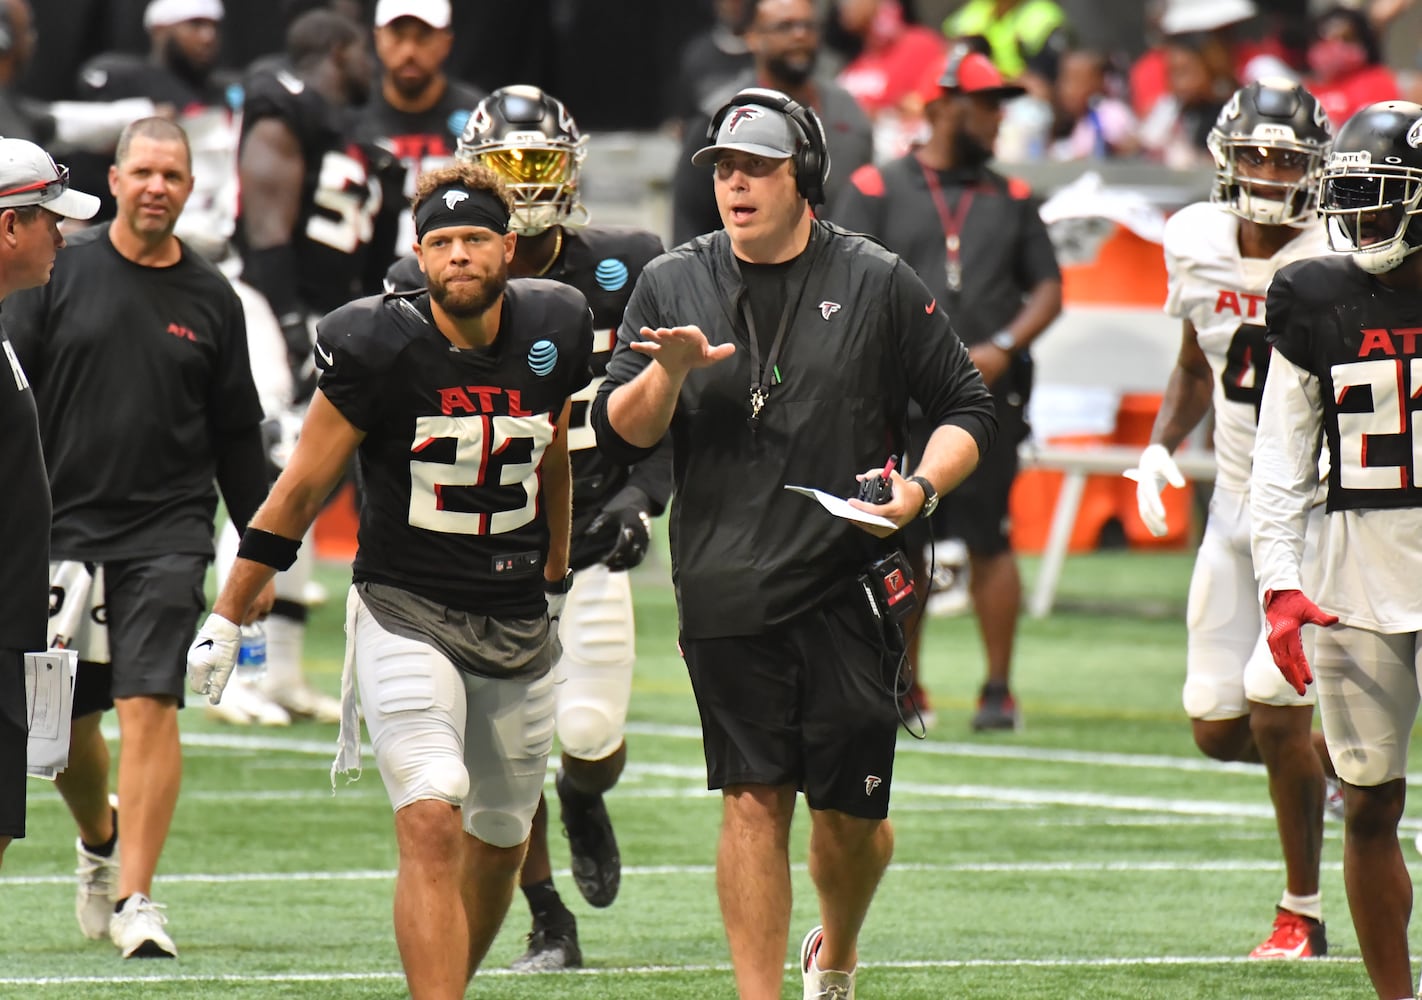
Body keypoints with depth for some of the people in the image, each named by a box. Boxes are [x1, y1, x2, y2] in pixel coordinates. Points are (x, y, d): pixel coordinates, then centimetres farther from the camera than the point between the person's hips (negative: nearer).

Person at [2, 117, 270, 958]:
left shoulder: (210, 298, 5)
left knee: (149, 706, -13)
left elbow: (237, 437, 11)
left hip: (167, 533, -1)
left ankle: (136, 896, -12)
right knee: (67, 721, 9)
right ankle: (100, 842, 38)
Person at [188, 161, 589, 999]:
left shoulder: (551, 336, 0)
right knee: (432, 826, -20)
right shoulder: (379, 349, -12)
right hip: (406, 612, -5)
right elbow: (300, 491, -4)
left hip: (519, 623, 5)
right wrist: (226, 618, -1)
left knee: (500, 841, 13)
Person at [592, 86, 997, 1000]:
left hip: (849, 582, -1)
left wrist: (921, 488, -10)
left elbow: (968, 410, 7)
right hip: (727, 590, 1)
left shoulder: (876, 283, 2)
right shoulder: (673, 286, 8)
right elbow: (619, 435, 4)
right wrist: (670, 372, -15)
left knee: (850, 811, 2)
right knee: (754, 799, -4)